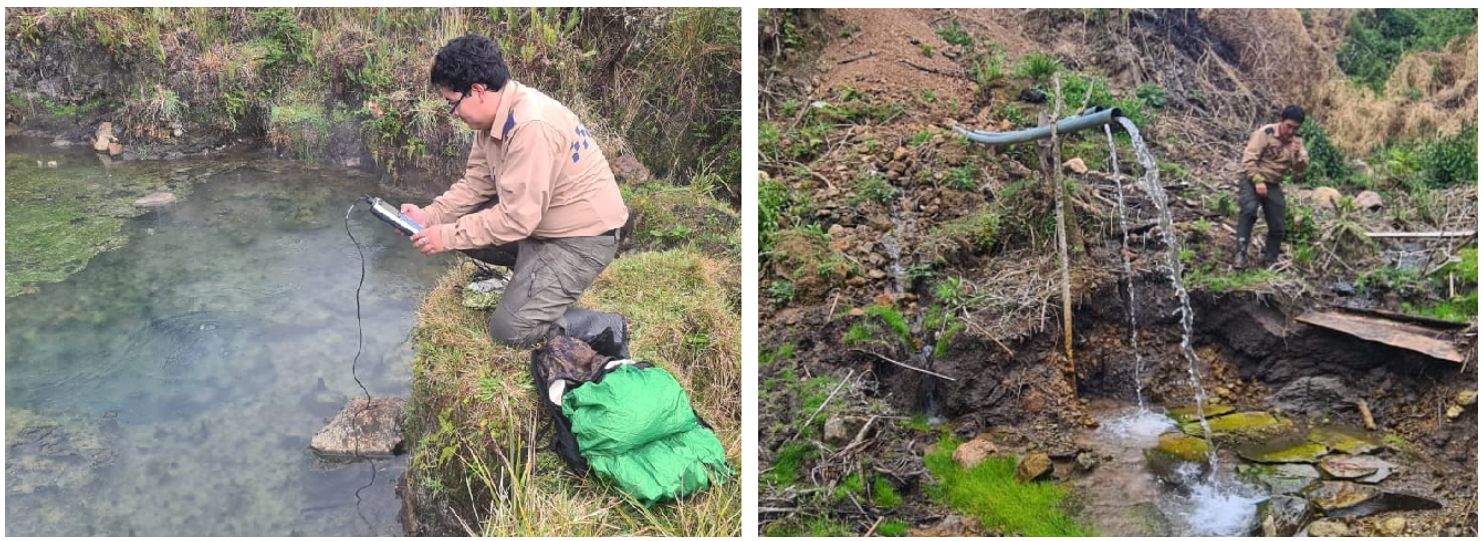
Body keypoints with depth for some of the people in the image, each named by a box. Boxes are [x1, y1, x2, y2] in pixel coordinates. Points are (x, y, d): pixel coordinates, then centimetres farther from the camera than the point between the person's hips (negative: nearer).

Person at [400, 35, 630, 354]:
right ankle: (533, 274, 17)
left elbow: (516, 218, -28)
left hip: (583, 236, -9)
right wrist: (429, 216, -6)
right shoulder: (495, 115, -1)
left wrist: (447, 237, -21)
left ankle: (606, 329, 2)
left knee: (510, 330, -13)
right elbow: (475, 184, 7)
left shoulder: (531, 126, -29)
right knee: (459, 223, 5)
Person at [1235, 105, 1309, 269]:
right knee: (1249, 210, -32)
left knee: (1277, 226, 4)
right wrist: (1258, 181, -26)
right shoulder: (1265, 133, -14)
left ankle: (1270, 261, 20)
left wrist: (1298, 155, -19)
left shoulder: (1297, 140, 4)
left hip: (1273, 185, 6)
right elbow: (1248, 159, -18)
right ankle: (1240, 253, -31)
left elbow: (1300, 169, 2)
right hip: (1252, 180, -6)